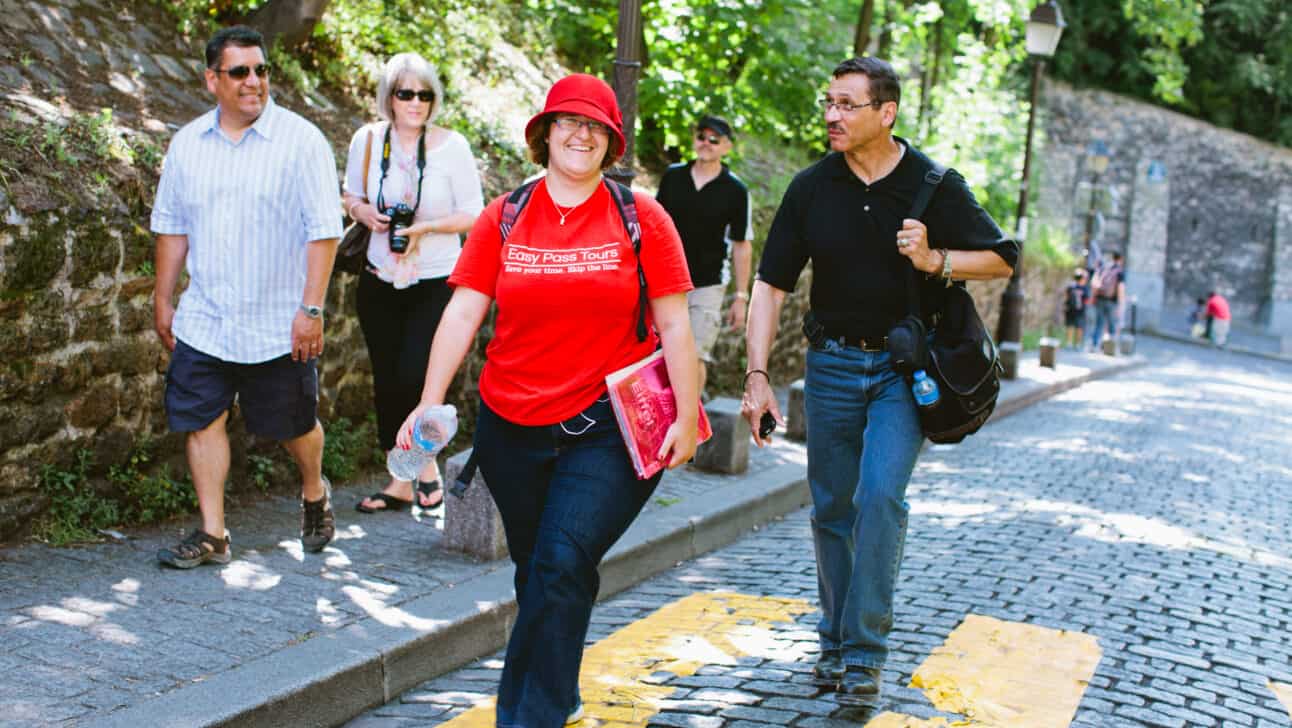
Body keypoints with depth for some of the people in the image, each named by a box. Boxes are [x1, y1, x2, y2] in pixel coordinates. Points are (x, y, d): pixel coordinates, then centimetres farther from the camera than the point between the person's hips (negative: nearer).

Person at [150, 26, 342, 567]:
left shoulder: (300, 141, -8)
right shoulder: (187, 144, 5)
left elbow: (324, 230, -10)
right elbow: (171, 226, 14)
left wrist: (312, 308, -15)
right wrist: (163, 300, 13)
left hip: (278, 323, -3)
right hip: (203, 320, 4)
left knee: (293, 425, 9)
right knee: (200, 420, 1)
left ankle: (314, 493, 39)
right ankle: (212, 535, 12)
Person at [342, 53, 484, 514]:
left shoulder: (451, 146, -10)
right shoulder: (367, 140, -1)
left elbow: (474, 214, -6)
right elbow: (351, 196, 14)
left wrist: (424, 227, -20)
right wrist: (365, 212, -9)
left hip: (436, 284, -4)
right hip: (380, 281, 4)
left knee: (413, 377, -14)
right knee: (386, 383, 9)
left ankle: (428, 461, 15)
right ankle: (401, 482, 24)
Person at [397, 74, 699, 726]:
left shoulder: (641, 219, 0)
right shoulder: (504, 219, 4)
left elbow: (674, 326, 0)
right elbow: (463, 313, -1)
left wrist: (686, 416, -4)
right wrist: (429, 402, -11)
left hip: (608, 429, -3)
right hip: (511, 428, 3)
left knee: (562, 566, -16)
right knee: (536, 571, 14)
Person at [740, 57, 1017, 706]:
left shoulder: (935, 185, -7)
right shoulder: (811, 187, -1)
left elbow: (1002, 260, 1)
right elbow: (771, 283, 1)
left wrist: (933, 259, -18)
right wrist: (758, 374, -7)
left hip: (903, 366, -3)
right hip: (832, 363, 3)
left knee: (880, 495, -17)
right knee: (831, 508, 8)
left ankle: (864, 651, -7)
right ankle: (834, 641, 24)